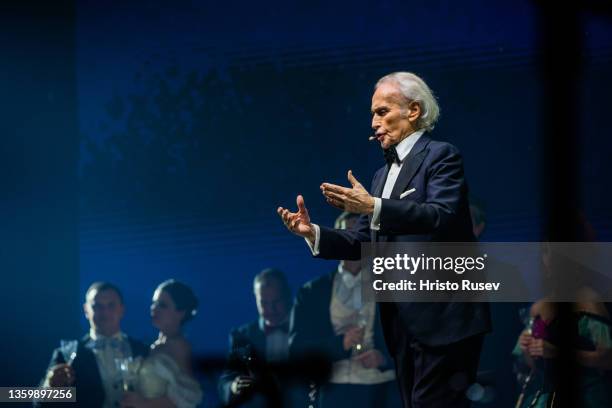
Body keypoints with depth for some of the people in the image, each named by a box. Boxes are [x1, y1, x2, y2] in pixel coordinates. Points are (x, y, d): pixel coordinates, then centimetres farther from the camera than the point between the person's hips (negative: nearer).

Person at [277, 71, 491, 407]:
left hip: (442, 317, -8)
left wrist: (374, 208, -29)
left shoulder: (441, 156, -4)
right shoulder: (383, 174, 20)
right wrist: (313, 233, -3)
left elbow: (443, 216, -22)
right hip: (402, 322, 8)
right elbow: (363, 243, 14)